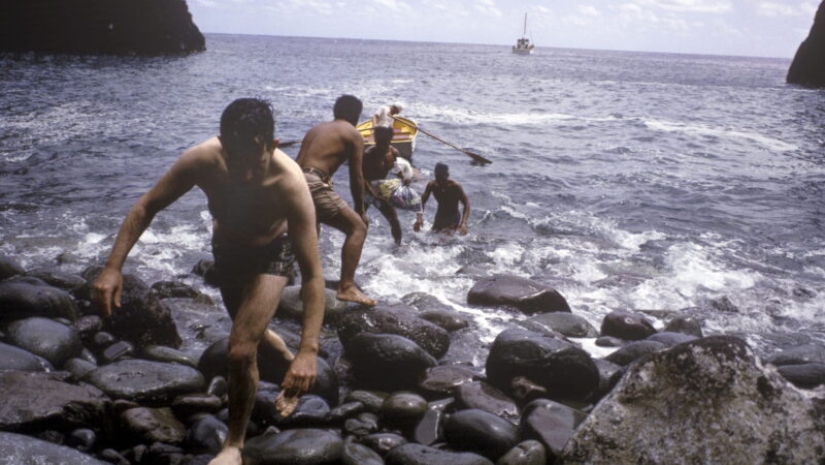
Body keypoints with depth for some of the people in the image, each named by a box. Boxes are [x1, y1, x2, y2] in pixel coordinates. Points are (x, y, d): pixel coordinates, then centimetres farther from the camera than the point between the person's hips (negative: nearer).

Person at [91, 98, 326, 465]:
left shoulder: (290, 184, -40)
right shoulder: (202, 160, -33)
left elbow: (312, 275, -39)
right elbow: (146, 208, -18)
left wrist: (309, 349, -48)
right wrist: (112, 268, -27)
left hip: (272, 253, -4)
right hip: (226, 248, 4)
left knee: (241, 351, -16)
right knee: (249, 331, 25)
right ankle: (285, 354, 61)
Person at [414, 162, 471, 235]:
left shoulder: (455, 186, -26)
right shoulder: (431, 185, -17)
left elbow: (466, 204, -25)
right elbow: (422, 201, -12)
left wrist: (464, 223, -39)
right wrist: (419, 217, -30)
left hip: (453, 218, -4)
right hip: (440, 216, 4)